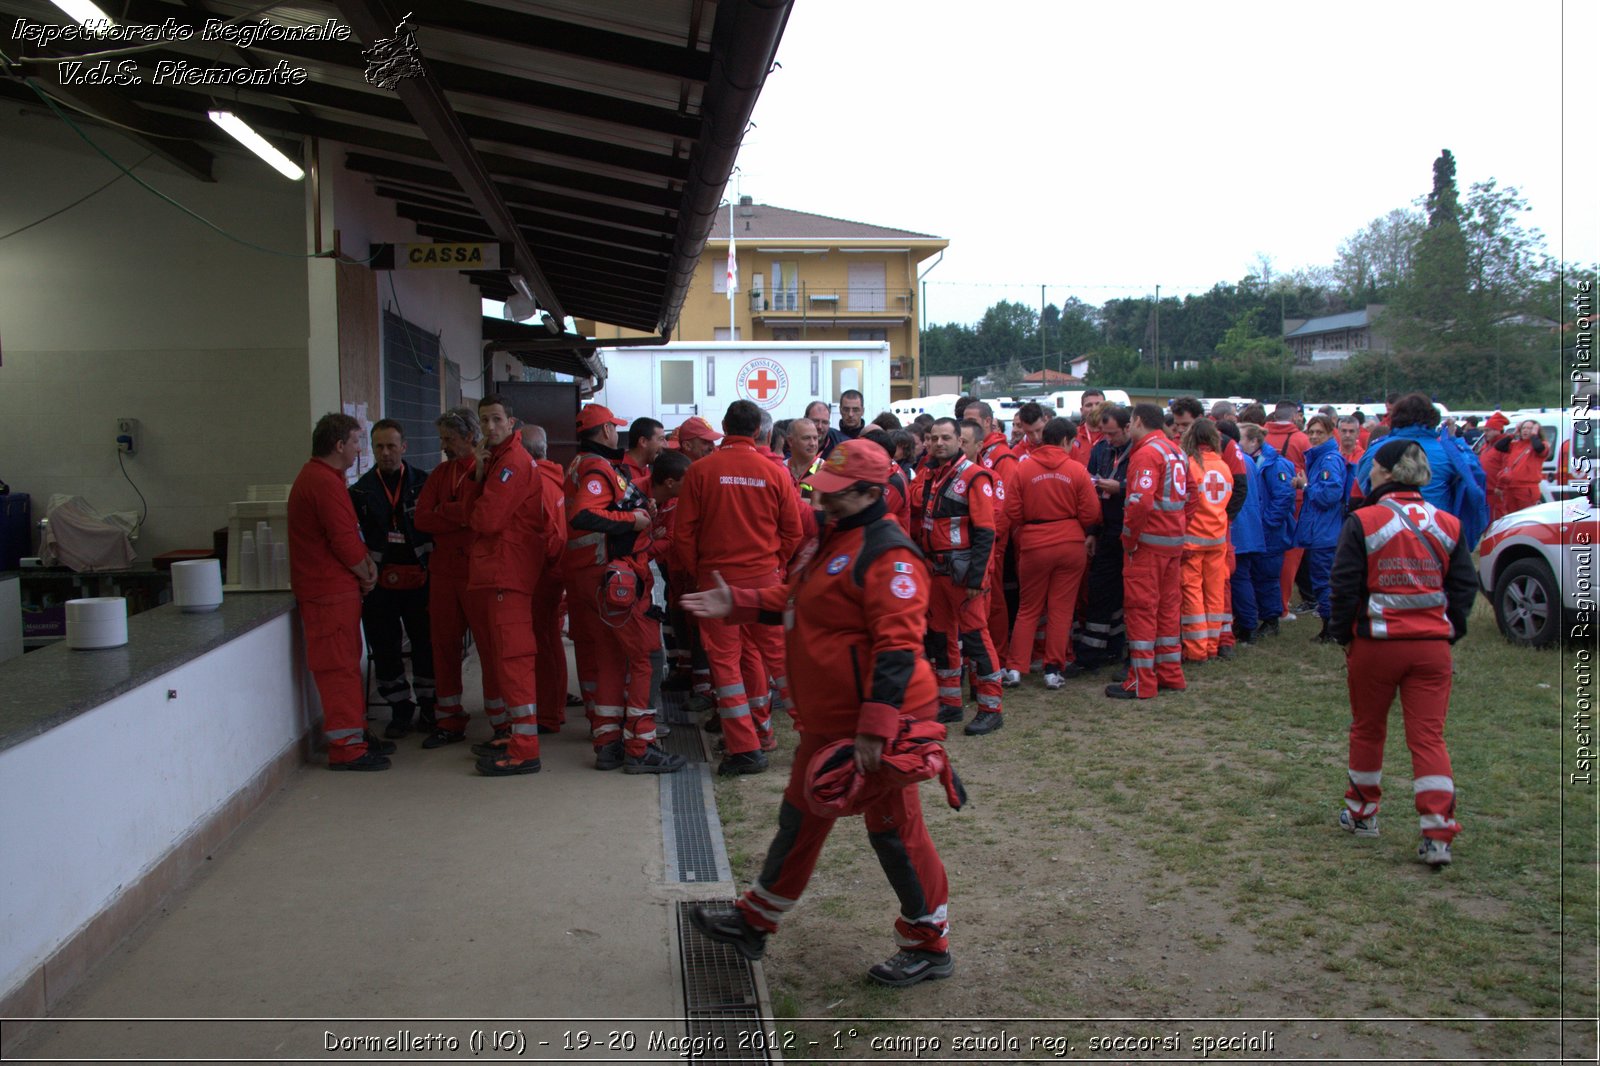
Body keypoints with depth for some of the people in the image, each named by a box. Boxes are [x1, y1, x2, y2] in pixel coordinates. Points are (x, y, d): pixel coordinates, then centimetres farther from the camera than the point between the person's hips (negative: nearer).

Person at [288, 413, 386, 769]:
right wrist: (366, 576, -5)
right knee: (340, 667, -6)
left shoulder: (317, 477, 17)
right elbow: (344, 540, -20)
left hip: (334, 589, 11)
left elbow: (348, 533, 20)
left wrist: (365, 562, 5)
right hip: (330, 592, -11)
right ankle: (346, 749, -2)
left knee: (346, 664, 16)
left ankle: (355, 736, 26)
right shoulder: (324, 482, -18)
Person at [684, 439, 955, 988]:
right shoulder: (836, 539, 13)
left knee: (894, 828, 3)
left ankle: (929, 946, 21)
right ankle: (755, 922, 36)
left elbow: (897, 647, -27)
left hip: (876, 720, -10)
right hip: (829, 718, 10)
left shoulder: (888, 555, -20)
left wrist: (875, 727, -31)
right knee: (801, 817, 20)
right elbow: (796, 599, 23)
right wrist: (736, 603, 10)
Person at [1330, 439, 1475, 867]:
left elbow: (1345, 587, -8)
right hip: (1432, 646, 3)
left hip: (1376, 643, -2)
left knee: (1367, 730, 15)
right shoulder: (1448, 525, 5)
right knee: (1429, 737, 2)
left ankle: (1362, 814, 29)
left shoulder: (1362, 522, -8)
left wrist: (1342, 634, 4)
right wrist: (1452, 631, 16)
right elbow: (1465, 586, 7)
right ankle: (1437, 835, -5)